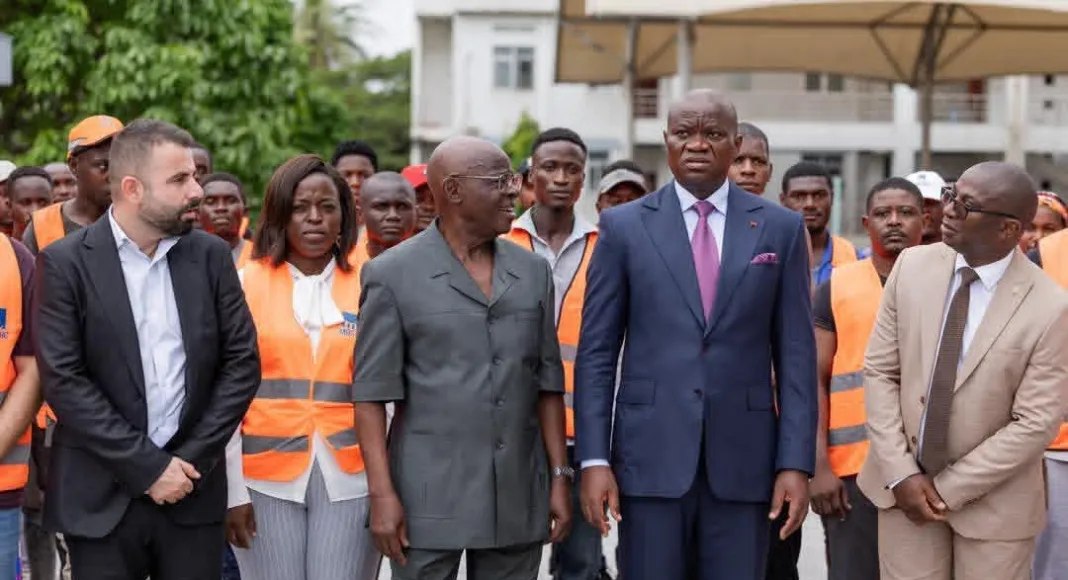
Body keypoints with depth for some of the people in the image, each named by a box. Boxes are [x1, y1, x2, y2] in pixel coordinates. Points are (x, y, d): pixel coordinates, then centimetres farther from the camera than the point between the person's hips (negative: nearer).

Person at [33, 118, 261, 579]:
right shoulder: (66, 263, -4)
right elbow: (62, 380, -10)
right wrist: (146, 467, -13)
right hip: (102, 498, -2)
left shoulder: (211, 255, 5)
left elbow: (242, 362, 4)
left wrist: (194, 459, -6)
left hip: (194, 490, 3)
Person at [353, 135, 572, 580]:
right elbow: (372, 392, -5)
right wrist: (382, 493, -11)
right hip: (429, 499, -3)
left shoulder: (533, 272, 10)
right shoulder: (393, 275, -2)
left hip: (518, 501, 4)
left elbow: (548, 383, 12)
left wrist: (560, 477, 7)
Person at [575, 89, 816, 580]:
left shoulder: (780, 228, 6)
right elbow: (596, 352, 2)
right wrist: (593, 459, -5)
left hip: (743, 459, 1)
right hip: (651, 455, -1)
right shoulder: (624, 226, 4)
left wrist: (796, 463, -2)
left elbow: (795, 355, 4)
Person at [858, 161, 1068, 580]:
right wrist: (900, 474, -9)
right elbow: (880, 371, -1)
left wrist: (948, 489, -12)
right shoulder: (913, 267, -4)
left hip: (993, 502, -2)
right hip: (903, 484, 3)